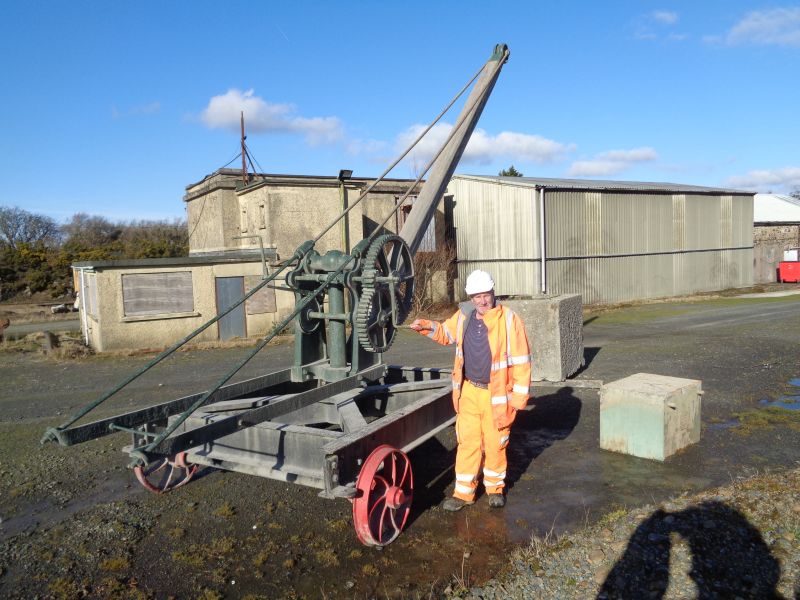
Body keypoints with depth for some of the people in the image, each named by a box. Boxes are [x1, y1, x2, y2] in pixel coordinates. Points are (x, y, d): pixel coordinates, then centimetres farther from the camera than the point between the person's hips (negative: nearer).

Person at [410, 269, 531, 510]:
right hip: (469, 391, 4)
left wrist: (519, 396, -11)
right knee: (467, 443, 9)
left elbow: (521, 361, -11)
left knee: (495, 443, 11)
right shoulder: (464, 316, 2)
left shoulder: (509, 319, -13)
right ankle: (464, 492, 22)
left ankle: (495, 488, 33)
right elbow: (447, 333, 22)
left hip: (497, 395, -3)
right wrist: (427, 327, 3)